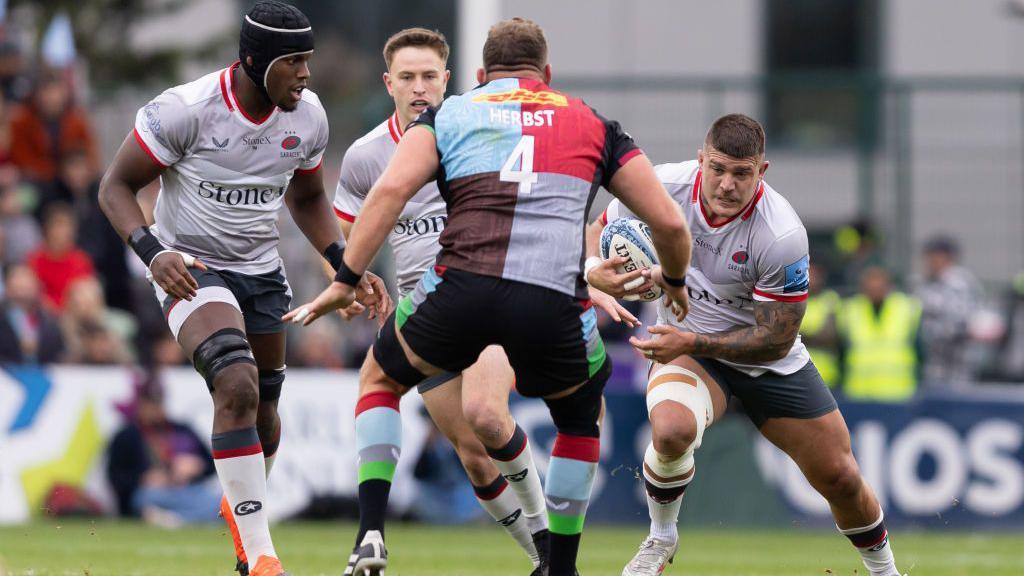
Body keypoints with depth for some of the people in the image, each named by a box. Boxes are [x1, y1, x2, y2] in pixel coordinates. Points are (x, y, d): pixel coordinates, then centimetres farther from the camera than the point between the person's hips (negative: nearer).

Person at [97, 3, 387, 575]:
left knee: (264, 412, 13)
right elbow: (117, 186, -14)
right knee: (238, 385, -26)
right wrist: (153, 252, -30)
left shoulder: (308, 116, -6)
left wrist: (348, 267, 1)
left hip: (262, 270, 6)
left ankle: (242, 506, 46)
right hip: (190, 266, -6)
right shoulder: (186, 110, -23)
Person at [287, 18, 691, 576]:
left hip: (461, 292, 0)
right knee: (582, 420, 31)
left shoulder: (449, 115, 20)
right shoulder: (595, 126, 23)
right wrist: (674, 280, 40)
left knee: (380, 377, 28)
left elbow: (391, 188, 2)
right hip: (554, 304, 0)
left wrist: (344, 282, 3)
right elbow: (669, 221, 20)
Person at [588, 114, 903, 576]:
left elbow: (776, 339, -22)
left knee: (840, 479, 4)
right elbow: (598, 231, -1)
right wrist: (596, 273, -24)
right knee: (671, 430, -34)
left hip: (769, 360, 0)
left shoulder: (782, 234, -28)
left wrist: (693, 343, -32)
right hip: (685, 342, 0)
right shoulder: (663, 187, -21)